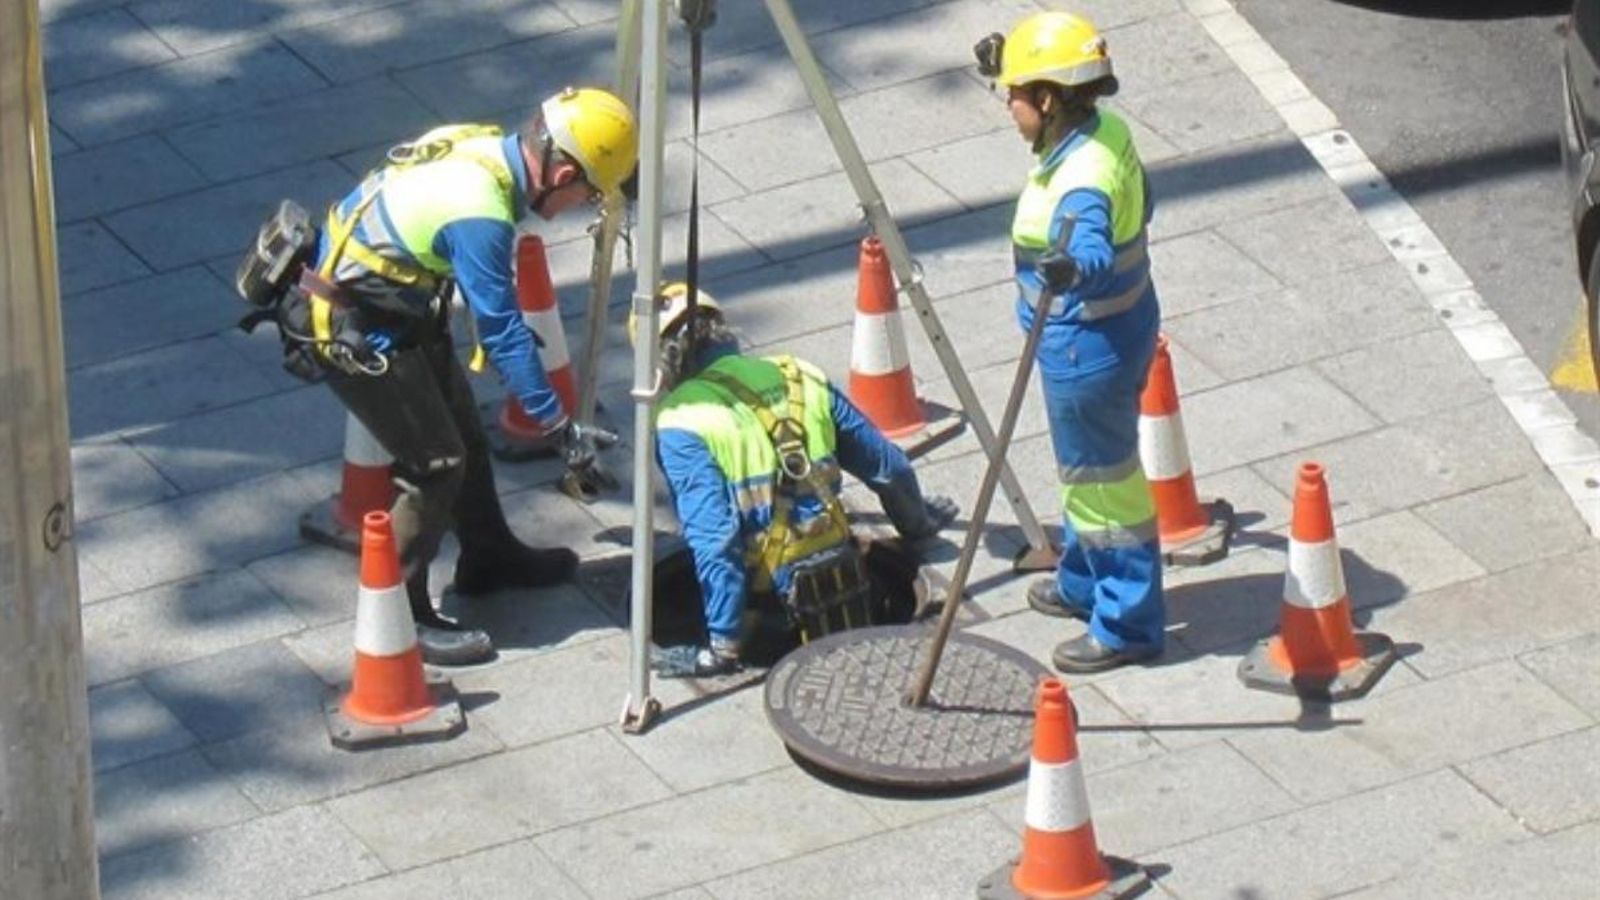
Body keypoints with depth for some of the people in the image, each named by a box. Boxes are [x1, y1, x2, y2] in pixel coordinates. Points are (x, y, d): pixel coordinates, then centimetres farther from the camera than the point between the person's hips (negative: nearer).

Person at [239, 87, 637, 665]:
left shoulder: (481, 145, -4)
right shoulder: (480, 215, -31)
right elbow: (503, 335, -24)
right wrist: (560, 426, -16)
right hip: (350, 331, -9)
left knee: (463, 431, 21)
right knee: (437, 465, -3)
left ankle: (489, 557, 40)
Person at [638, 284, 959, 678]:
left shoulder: (680, 425, -10)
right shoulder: (799, 379, 8)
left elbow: (712, 537, -18)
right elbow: (887, 466, 17)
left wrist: (723, 645, -16)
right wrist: (919, 523, 37)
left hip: (771, 599, -7)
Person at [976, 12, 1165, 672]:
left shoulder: (1083, 180, -32)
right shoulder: (1108, 131, -3)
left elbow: (1093, 248, -49)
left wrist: (1071, 268, -73)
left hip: (1086, 349, -10)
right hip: (1119, 325, 10)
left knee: (1101, 478, 5)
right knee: (1087, 468, 27)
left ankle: (1127, 625, 18)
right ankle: (1085, 585, 47)